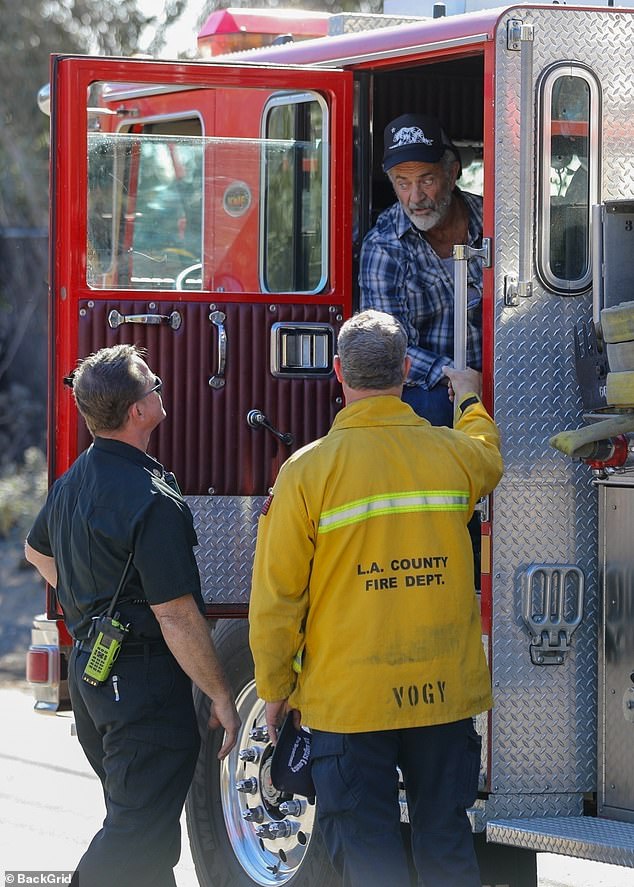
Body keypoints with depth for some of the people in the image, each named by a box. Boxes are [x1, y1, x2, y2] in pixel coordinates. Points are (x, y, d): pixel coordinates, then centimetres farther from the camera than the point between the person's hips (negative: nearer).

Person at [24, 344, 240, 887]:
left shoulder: (74, 481, 7)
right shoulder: (152, 501, -22)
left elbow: (38, 552, 27)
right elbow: (176, 617, -22)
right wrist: (221, 696, -14)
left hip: (88, 671, 10)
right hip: (145, 679, -10)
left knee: (134, 819, 20)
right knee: (140, 837, -6)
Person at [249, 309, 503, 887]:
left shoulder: (309, 470, -11)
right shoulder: (454, 454, -1)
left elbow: (277, 596, -7)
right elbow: (488, 456, 28)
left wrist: (275, 688, 6)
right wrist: (470, 400, 48)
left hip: (350, 702, -3)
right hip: (446, 693, 3)